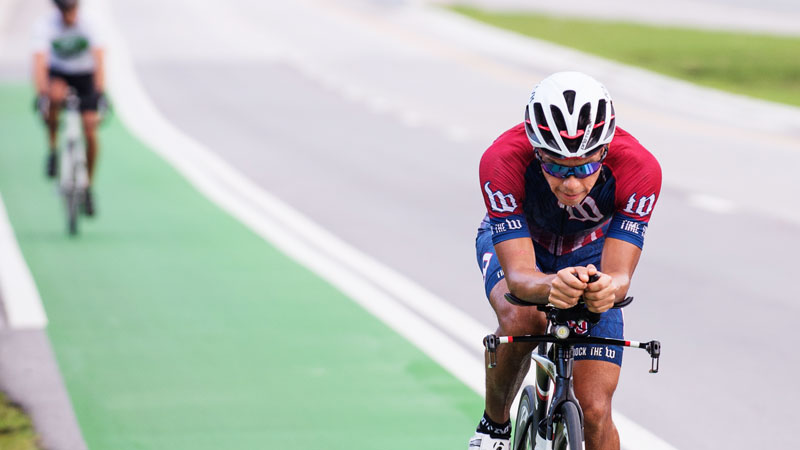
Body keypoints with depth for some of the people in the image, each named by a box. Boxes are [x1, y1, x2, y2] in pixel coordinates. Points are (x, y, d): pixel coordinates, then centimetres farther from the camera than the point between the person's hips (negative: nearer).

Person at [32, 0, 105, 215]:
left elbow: (98, 60, -31)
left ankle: (88, 186, 9)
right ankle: (52, 148, -15)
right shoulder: (45, 25, -24)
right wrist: (41, 92, -45)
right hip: (58, 74, -1)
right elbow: (40, 61, -32)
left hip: (84, 75, 1)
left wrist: (100, 91, -44)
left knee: (90, 132, -9)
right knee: (55, 96, -38)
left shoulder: (88, 25, -23)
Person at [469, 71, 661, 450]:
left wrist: (607, 288, -61)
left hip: (589, 252, 1)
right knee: (521, 319, -35)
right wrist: (551, 287, -63)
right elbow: (519, 275, -40)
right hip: (515, 242, -1)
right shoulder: (502, 160, -38)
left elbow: (619, 274, -37)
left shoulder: (639, 168, -36)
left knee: (595, 411, -11)